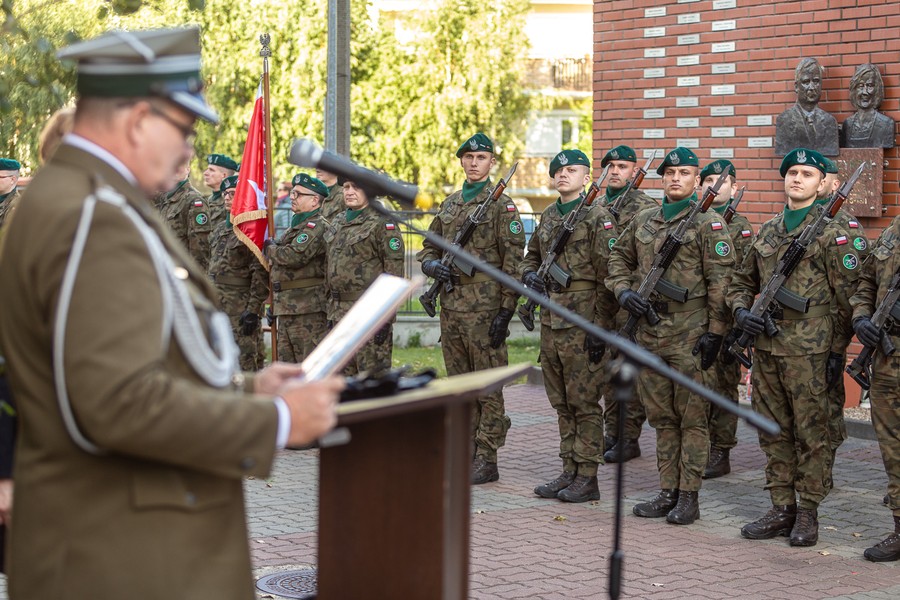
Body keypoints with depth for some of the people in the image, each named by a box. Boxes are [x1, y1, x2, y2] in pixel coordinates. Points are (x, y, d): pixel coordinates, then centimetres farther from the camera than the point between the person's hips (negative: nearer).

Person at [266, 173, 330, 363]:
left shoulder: (317, 226, -11)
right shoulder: (295, 227, 21)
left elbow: (295, 256, -23)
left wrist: (269, 248, -5)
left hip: (308, 311, -10)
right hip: (286, 310, 10)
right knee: (287, 362, 13)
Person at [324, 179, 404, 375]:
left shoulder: (382, 223, -8)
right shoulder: (337, 223, 16)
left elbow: (394, 273, -12)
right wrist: (331, 310, 17)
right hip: (340, 312, 8)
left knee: (373, 376, -7)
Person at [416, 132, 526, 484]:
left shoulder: (502, 205, -5)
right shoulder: (448, 204, 16)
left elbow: (513, 262, -10)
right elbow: (428, 248, 22)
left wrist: (505, 312, -15)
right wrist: (432, 264, -2)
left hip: (484, 309, -7)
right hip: (450, 307, 7)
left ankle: (487, 460, 1)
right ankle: (466, 452, 20)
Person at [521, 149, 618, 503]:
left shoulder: (597, 217, -9)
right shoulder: (548, 216, 14)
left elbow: (607, 275, -12)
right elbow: (532, 256, 29)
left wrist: (600, 327, -16)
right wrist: (529, 275, 4)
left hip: (581, 322, -8)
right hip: (551, 321, 8)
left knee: (584, 402, -3)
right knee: (562, 403, 11)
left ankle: (587, 477, 3)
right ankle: (569, 472, 18)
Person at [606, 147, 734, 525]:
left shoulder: (708, 223, -5)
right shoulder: (643, 221, 12)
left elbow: (720, 281, -9)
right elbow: (619, 258, 23)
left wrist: (714, 332, -14)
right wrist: (623, 291, 3)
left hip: (689, 332, -6)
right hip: (649, 329, 6)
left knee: (691, 418, -1)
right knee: (661, 417, 11)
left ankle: (689, 497, 3)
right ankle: (668, 492, 19)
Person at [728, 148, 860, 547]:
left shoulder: (832, 232, -3)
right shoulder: (766, 232, 14)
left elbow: (846, 296, -5)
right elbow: (741, 282, 23)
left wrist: (838, 351, -9)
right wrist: (741, 310, 2)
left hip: (808, 348, -6)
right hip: (766, 345, 6)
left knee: (811, 431, 0)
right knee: (773, 431, 10)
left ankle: (808, 512, 7)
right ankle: (782, 508, 18)